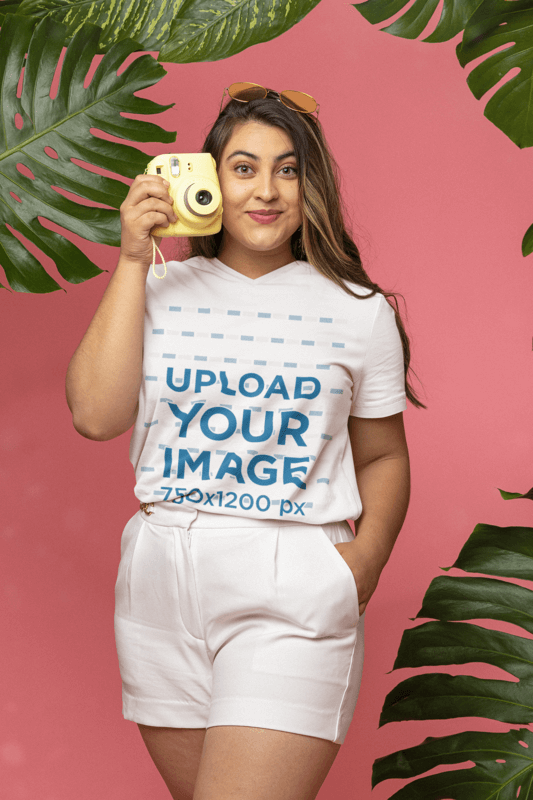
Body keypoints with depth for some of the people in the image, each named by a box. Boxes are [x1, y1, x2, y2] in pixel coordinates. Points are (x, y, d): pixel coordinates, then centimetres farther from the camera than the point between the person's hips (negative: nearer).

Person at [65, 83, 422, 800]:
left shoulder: (359, 311, 3)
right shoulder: (160, 290, 6)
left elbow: (382, 457, 10)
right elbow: (96, 414, -7)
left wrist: (360, 570, -5)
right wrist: (133, 259, -7)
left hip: (293, 591, -2)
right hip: (162, 583, 3)